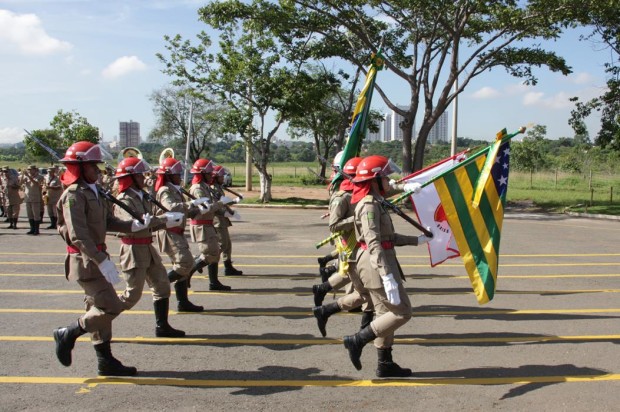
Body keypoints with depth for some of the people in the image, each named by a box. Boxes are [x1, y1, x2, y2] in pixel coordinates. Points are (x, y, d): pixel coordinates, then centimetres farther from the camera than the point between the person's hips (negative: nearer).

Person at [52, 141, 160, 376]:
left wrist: (133, 225, -5)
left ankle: (106, 361, 19)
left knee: (100, 308, 12)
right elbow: (78, 236, -24)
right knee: (111, 307, -10)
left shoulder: (94, 192, 13)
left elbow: (108, 222, 12)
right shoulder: (74, 196, -17)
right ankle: (67, 335, 6)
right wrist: (102, 261, -29)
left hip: (96, 258, 10)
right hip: (85, 261, -10)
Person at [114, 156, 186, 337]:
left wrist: (167, 219, -5)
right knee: (133, 294, -2)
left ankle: (162, 326, 16)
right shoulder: (124, 200, -15)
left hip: (148, 248, 9)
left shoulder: (142, 197, 12)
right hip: (134, 250, -9)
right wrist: (164, 219, -32)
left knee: (162, 285, 8)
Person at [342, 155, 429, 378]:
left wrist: (417, 240, 25)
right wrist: (387, 276, -32)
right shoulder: (369, 205, -17)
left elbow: (388, 236, 22)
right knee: (401, 312, -5)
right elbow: (374, 243, -26)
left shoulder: (375, 203, 16)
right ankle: (357, 340, -3)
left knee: (385, 313, 15)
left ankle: (385, 364, 22)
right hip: (377, 264, -10)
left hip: (377, 264, 10)